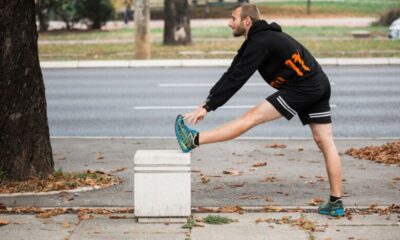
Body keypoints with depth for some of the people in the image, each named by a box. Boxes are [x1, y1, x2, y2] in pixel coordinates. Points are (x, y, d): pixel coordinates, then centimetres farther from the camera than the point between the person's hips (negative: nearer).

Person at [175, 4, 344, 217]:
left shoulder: (261, 42, -14)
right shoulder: (258, 39, 17)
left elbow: (237, 79, -19)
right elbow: (232, 73, 13)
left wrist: (208, 107, -16)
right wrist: (208, 102, 6)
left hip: (302, 88, -10)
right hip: (318, 87, 10)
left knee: (251, 117, -12)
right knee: (324, 142, 8)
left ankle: (195, 140, -14)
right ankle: (336, 203, 10)